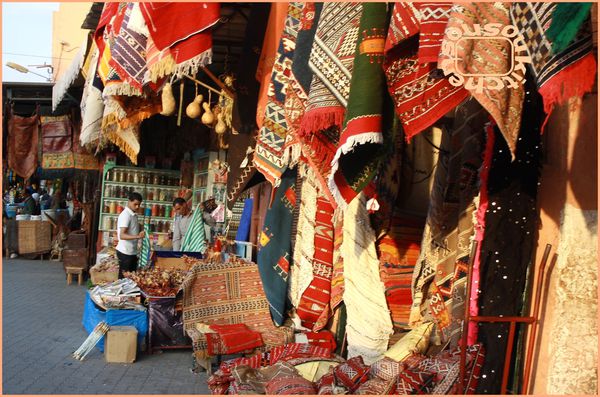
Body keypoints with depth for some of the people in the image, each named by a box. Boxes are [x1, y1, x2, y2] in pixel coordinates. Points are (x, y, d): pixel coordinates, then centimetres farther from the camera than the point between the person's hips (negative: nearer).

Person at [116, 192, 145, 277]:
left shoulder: (134, 215, 11)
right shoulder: (125, 215, -16)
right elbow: (122, 235, -25)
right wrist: (137, 236, -38)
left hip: (132, 252, 8)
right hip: (125, 252, -8)